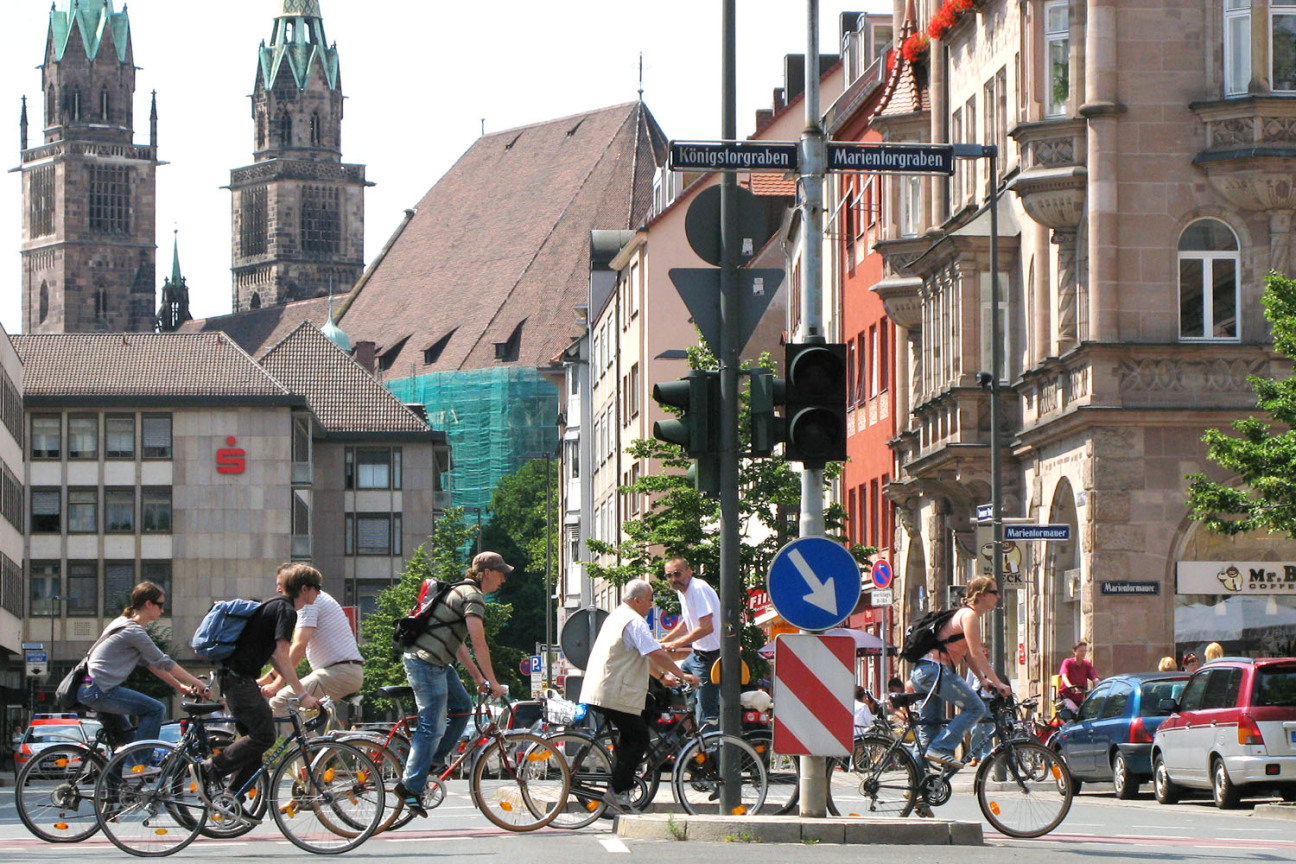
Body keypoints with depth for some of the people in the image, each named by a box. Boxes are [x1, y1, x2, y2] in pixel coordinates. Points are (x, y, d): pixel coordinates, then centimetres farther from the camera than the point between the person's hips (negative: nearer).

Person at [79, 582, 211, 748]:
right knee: (155, 709, -14)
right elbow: (164, 663, -12)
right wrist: (198, 684, -7)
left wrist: (179, 686, 16)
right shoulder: (134, 631, -14)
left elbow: (152, 663, 20)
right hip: (99, 691, -11)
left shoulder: (124, 624, 18)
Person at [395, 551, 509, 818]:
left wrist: (478, 676, 22)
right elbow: (479, 644, -17)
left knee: (463, 706, 17)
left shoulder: (462, 591, 20)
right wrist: (492, 681, -12)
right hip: (426, 663, -11)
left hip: (437, 663, 11)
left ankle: (435, 760, 22)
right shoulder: (473, 596, -13)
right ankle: (410, 786, -6)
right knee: (431, 726, -8)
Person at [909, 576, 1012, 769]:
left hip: (921, 672, 11)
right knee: (975, 707, -12)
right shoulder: (969, 615, -8)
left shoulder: (966, 614, 23)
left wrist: (983, 680, 14)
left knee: (928, 725, 13)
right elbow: (976, 653, -15)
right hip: (935, 670, -11)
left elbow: (968, 654, 23)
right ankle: (940, 749, -18)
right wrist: (997, 682, -14)